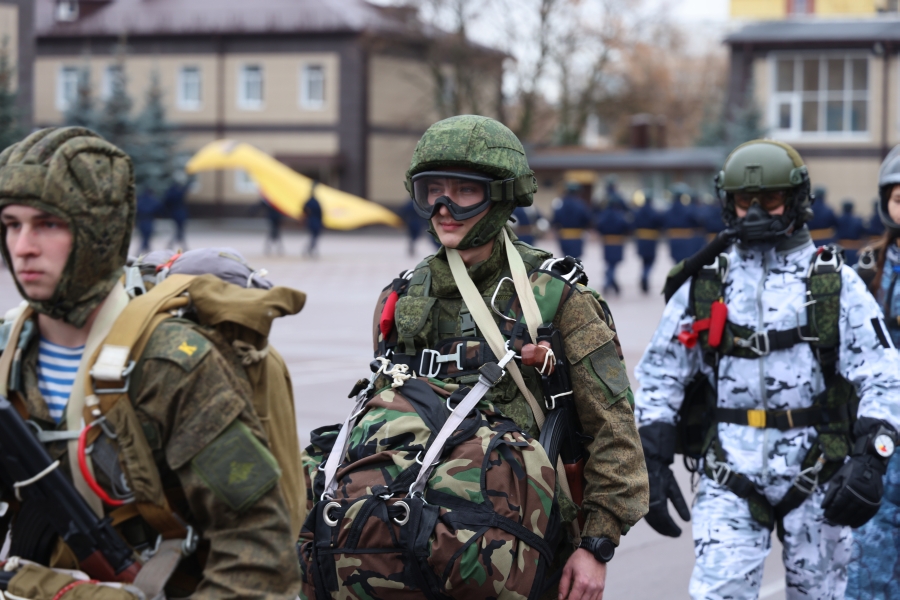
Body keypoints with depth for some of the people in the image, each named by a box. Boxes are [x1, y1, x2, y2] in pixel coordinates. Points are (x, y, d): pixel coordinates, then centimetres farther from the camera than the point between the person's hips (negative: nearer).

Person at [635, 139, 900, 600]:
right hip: (730, 477, 1)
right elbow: (658, 376, 9)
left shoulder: (835, 283, 2)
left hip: (815, 474, 0)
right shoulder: (705, 285, 7)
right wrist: (652, 463, 1)